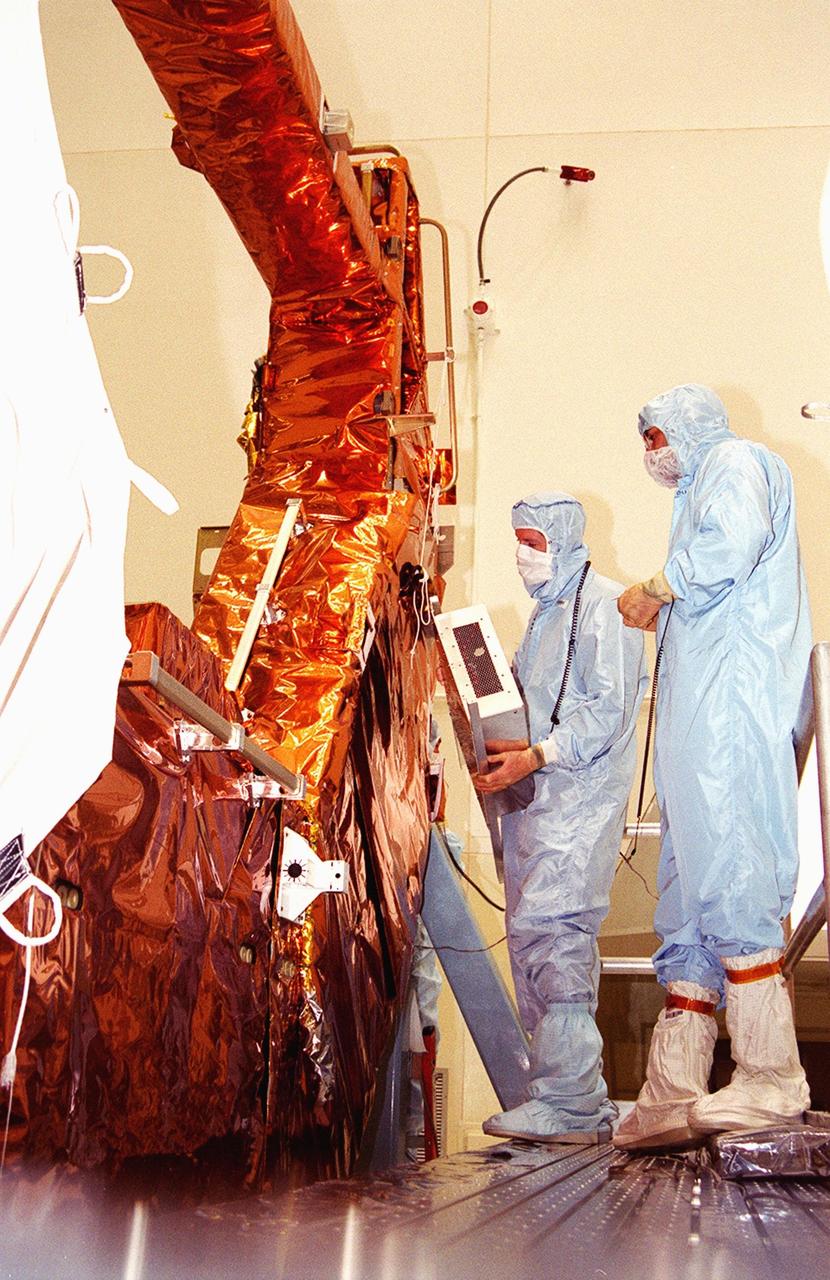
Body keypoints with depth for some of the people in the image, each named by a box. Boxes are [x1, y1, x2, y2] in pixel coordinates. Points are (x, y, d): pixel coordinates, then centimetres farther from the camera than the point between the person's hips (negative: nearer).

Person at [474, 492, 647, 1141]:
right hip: (535, 796, 9)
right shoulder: (547, 611, 24)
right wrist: (507, 747, 9)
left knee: (550, 928, -17)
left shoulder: (602, 604, -5)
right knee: (533, 937, 6)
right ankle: (582, 1100, 11)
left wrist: (536, 757, -22)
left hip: (580, 791, -9)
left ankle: (569, 1099, -15)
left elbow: (608, 710, -15)